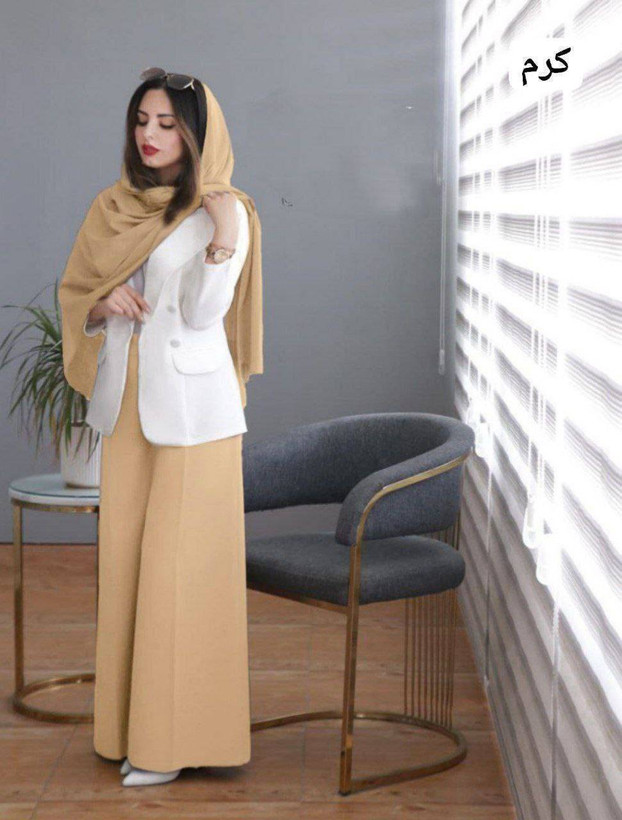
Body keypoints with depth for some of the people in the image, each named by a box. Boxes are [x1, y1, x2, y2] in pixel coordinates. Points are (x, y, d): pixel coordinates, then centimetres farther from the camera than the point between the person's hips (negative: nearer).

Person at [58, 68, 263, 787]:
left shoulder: (222, 213, -5)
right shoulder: (113, 207, 10)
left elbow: (203, 313, -13)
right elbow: (74, 293, 15)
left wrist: (225, 234, -26)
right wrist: (103, 303, -7)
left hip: (191, 403, -6)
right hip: (125, 401, 6)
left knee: (178, 563, -3)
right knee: (124, 557, 8)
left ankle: (176, 735, 5)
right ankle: (130, 718, 20)